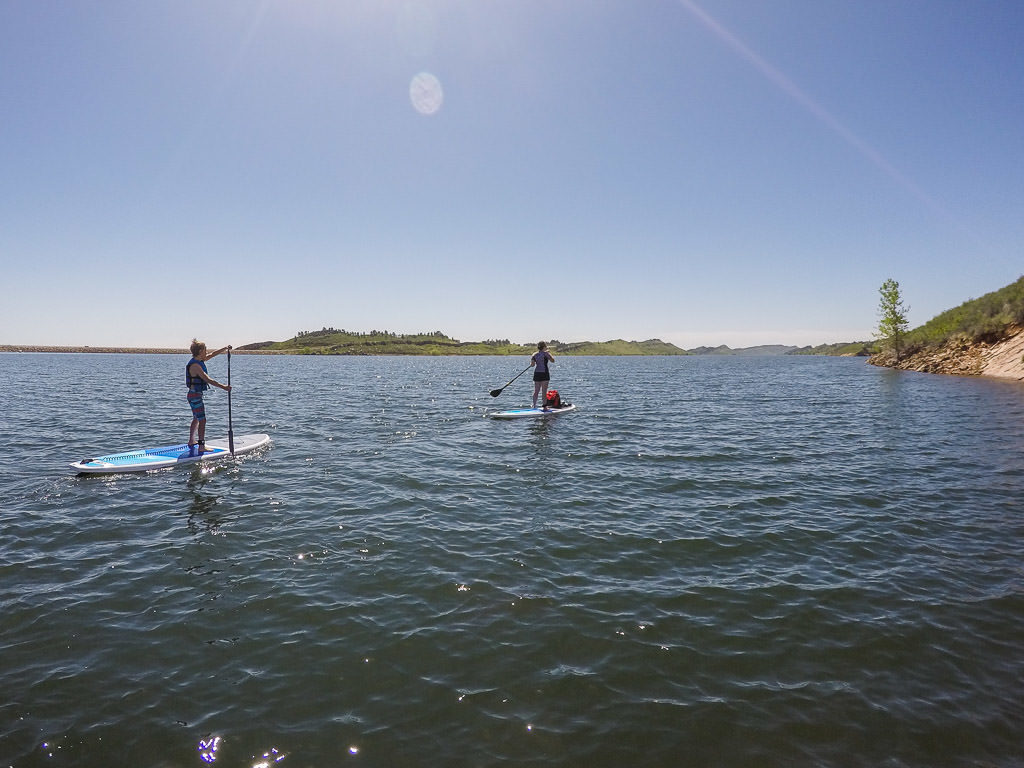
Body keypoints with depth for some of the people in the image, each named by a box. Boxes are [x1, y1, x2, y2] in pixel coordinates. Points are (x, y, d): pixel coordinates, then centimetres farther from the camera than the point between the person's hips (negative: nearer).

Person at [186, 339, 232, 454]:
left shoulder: (199, 361, 7)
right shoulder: (195, 365, -22)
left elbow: (212, 355, 21)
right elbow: (208, 380, -30)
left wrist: (225, 348, 17)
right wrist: (223, 387, -33)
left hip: (195, 395, 11)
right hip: (195, 395, -11)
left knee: (196, 419, 23)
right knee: (202, 420, -10)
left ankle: (191, 441, 37)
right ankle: (201, 446, -10)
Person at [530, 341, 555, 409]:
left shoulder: (534, 354, 6)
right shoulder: (545, 353, -7)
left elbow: (532, 364, 1)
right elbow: (552, 360, -6)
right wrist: (549, 354, 9)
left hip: (536, 373, 5)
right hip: (544, 373, -5)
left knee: (536, 391, 11)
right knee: (544, 391, -2)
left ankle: (534, 406, 11)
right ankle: (545, 407, -1)